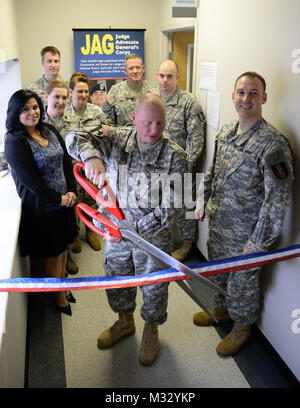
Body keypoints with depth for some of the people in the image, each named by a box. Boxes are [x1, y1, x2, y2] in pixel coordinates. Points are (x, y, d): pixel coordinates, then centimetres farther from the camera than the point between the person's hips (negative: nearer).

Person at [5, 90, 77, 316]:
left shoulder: (50, 131, 3)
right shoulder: (14, 141, -17)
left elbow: (66, 161, 4)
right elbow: (28, 179, -22)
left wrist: (72, 191, -7)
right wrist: (58, 199, -17)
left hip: (64, 200, 6)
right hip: (41, 206, -6)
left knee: (63, 245, 19)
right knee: (53, 253, 9)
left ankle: (64, 286, 40)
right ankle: (59, 296, 30)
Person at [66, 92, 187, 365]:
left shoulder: (175, 156, -16)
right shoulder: (117, 139, -8)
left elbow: (169, 207, -19)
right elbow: (74, 139, -17)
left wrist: (132, 229, -26)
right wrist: (91, 156, -41)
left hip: (153, 238, -3)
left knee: (154, 289, 16)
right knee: (117, 281, 23)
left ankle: (151, 331, 46)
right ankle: (125, 322, 53)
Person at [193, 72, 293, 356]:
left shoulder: (273, 144, -22)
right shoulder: (225, 133, 1)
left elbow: (279, 198, -22)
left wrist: (258, 242, -21)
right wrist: (202, 203, 14)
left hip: (245, 233, -6)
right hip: (217, 223, 7)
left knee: (242, 280, 14)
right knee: (217, 270, 25)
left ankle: (242, 325, 40)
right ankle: (221, 310, 51)